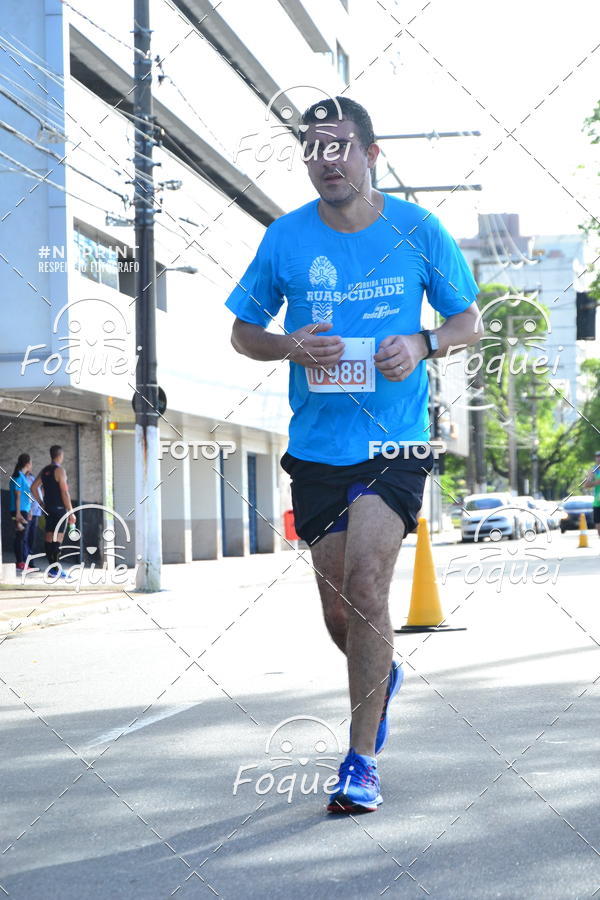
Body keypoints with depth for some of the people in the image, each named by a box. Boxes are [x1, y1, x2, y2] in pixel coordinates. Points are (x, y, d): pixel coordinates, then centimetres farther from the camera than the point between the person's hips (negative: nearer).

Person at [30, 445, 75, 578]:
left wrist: (42, 504, 18)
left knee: (49, 537, 10)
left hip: (48, 508, 8)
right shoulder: (59, 470, -12)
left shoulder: (44, 471, 11)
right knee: (58, 539, -8)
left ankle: (51, 566, 16)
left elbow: (34, 487, 14)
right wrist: (71, 512, -12)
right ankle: (56, 570, -9)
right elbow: (65, 493, -16)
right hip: (59, 508, -8)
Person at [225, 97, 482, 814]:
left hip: (396, 442, -2)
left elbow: (470, 321, 8)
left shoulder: (417, 230, -1)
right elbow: (243, 332, 10)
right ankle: (381, 675, 43)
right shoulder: (285, 238, 1)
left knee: (365, 586, -18)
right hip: (316, 450, 2)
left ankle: (361, 760, -6)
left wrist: (423, 345, -13)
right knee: (339, 611, 7)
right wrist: (289, 346, -12)